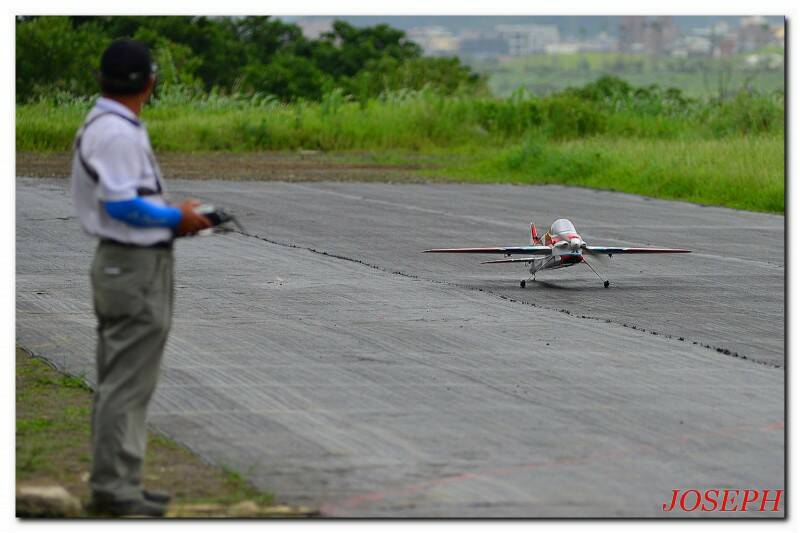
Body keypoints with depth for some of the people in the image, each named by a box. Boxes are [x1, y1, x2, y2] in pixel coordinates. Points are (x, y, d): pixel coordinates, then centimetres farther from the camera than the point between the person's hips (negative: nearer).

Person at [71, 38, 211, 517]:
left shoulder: (102, 126, 13)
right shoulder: (118, 133, -19)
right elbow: (121, 204, -24)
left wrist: (173, 217, 7)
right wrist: (177, 218, -14)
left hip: (121, 262, 11)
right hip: (137, 267, -11)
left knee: (119, 383, 15)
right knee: (128, 384, -7)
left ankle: (116, 482, 21)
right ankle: (114, 487, -4)